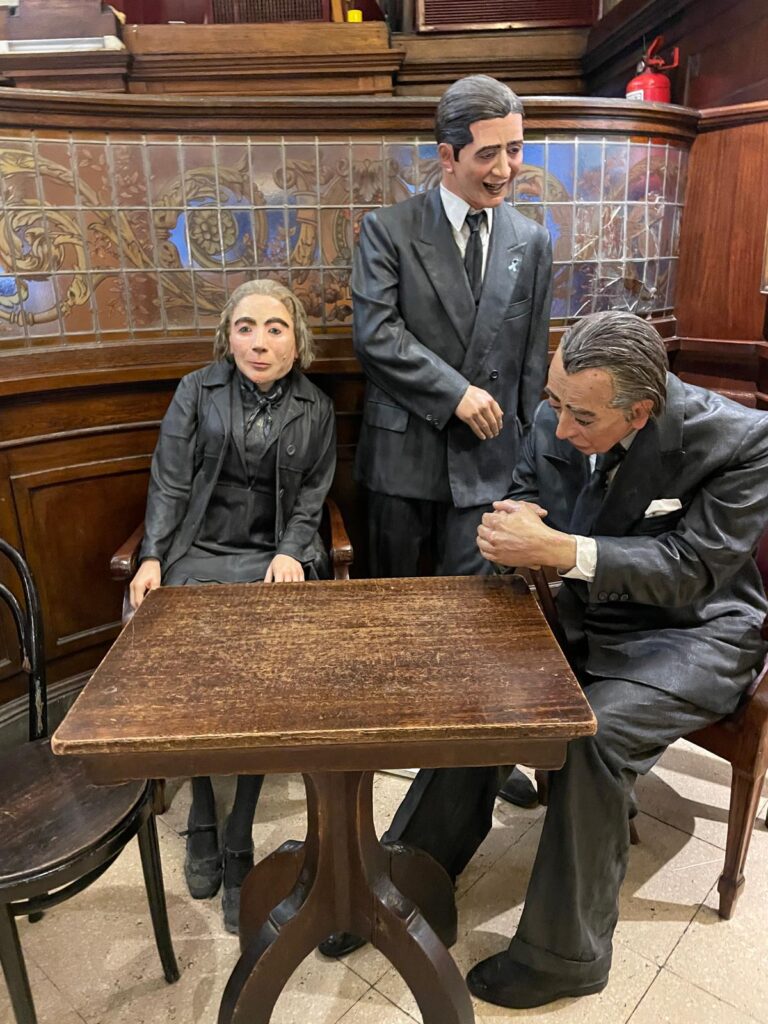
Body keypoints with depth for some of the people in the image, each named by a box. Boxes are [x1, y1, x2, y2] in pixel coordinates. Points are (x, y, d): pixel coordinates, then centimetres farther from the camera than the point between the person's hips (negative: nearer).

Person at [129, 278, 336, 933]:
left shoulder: (315, 408, 8)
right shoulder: (197, 392, 6)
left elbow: (310, 498, 8)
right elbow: (170, 483, 2)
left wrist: (288, 552, -10)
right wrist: (152, 557, -10)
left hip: (273, 556, 0)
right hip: (197, 553, 0)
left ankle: (239, 843, -5)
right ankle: (202, 823, 2)